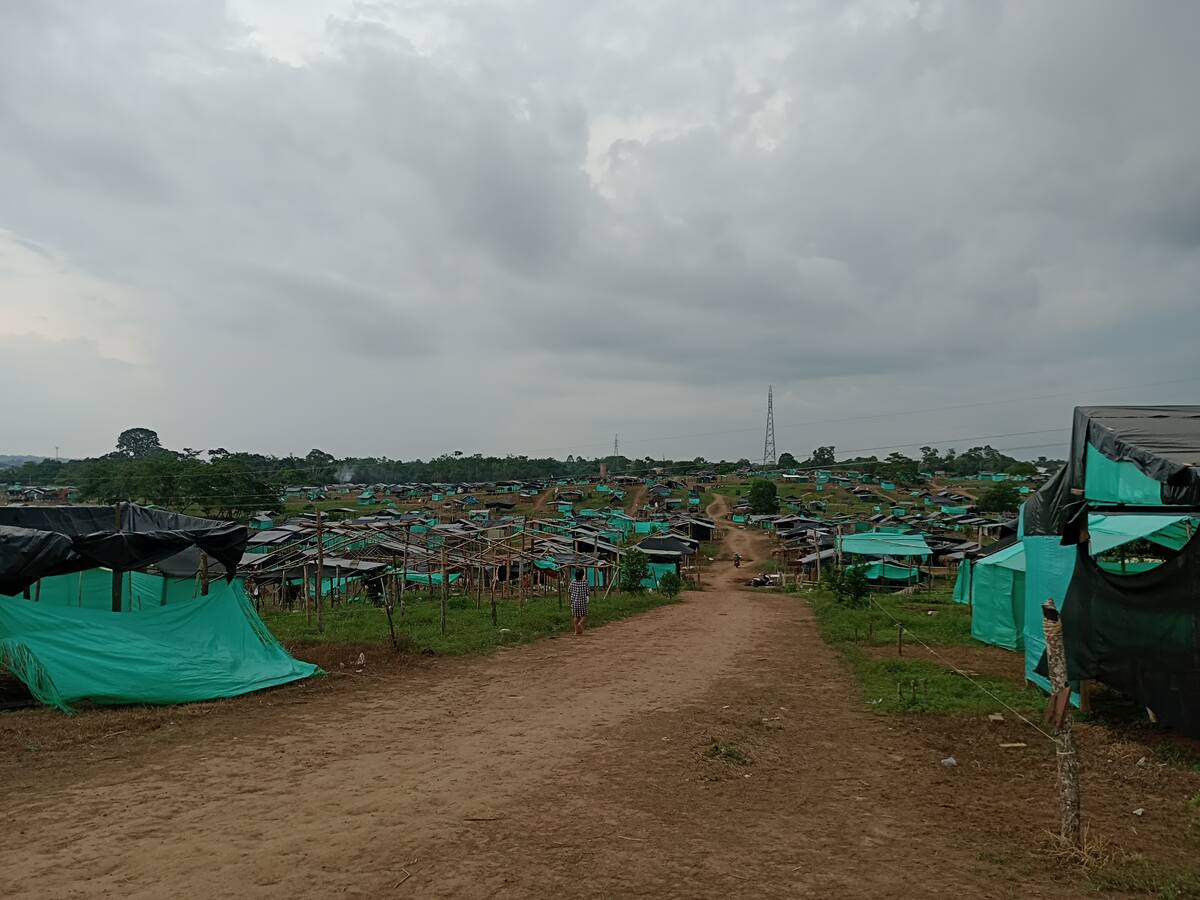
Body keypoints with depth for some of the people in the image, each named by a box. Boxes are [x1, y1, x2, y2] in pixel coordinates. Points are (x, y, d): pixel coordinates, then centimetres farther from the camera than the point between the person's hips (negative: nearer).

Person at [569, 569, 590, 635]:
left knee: (576, 616, 13)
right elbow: (587, 593, -5)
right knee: (584, 616, 7)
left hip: (575, 601, 3)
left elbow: (571, 592, 2)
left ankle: (577, 630, 13)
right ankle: (581, 623, -22)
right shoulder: (585, 583, -9)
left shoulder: (572, 583, -2)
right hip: (583, 601, -3)